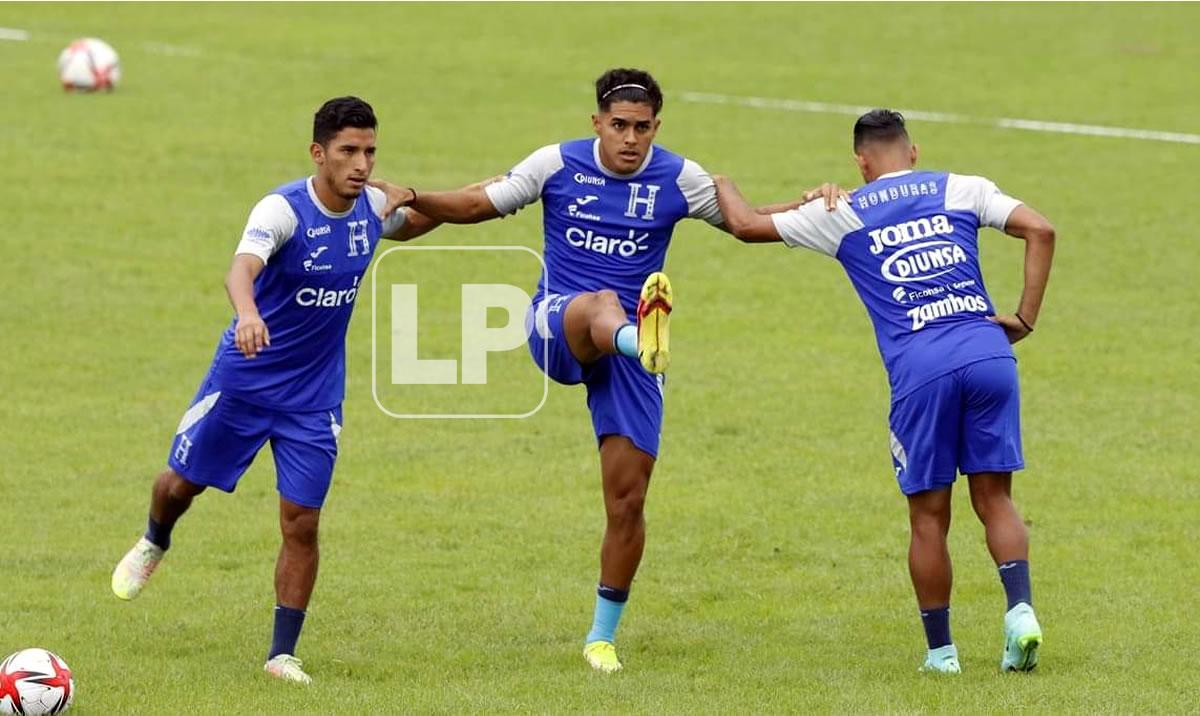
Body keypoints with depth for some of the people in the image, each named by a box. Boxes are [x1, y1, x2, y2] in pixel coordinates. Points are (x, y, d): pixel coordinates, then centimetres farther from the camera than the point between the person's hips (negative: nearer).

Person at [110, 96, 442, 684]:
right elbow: (242, 267, -45)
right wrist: (247, 313, -65)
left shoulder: (372, 207, -6)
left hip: (315, 396, 3)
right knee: (182, 482, 14)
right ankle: (154, 543, 49)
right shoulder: (284, 209, -24)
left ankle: (283, 653, 7)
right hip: (243, 381, -3)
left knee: (301, 523, -3)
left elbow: (410, 225, 22)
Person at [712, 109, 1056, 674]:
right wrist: (1026, 318, 7)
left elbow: (746, 225, 21)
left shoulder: (844, 215, 13)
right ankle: (1020, 608, -12)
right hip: (988, 352, 1)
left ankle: (940, 649, 12)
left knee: (929, 516, 8)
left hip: (919, 368, -1)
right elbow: (1040, 230, 4)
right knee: (994, 499, 9)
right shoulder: (961, 191, 16)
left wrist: (722, 186, 42)